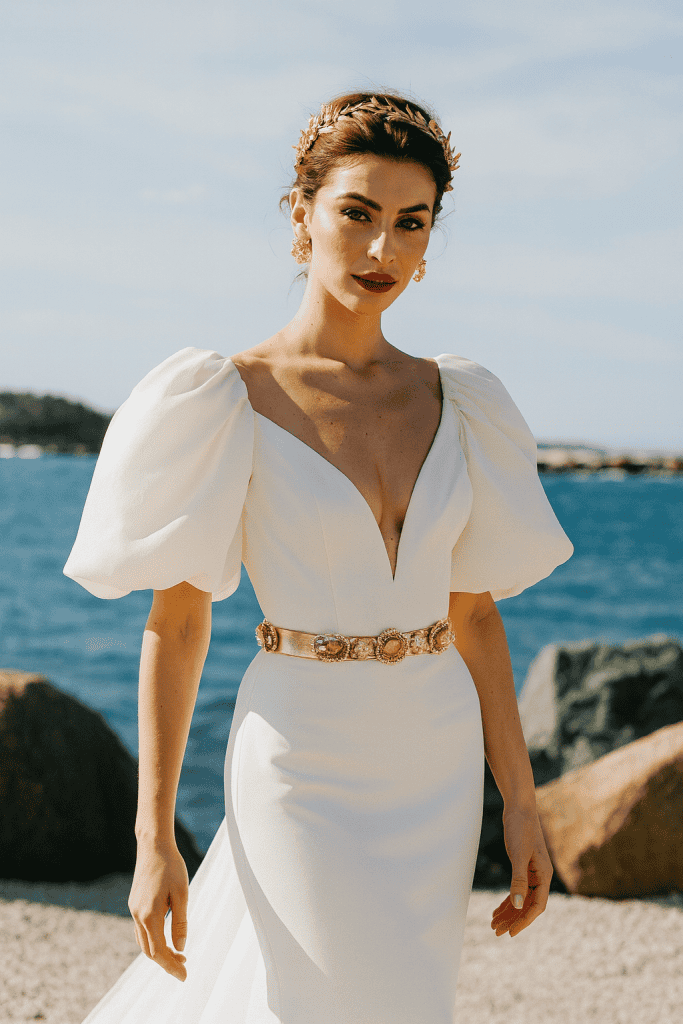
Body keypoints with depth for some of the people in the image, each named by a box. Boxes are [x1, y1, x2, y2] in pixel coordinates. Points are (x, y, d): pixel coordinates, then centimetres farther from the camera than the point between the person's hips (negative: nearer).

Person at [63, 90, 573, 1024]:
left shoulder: (453, 403, 4)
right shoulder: (227, 404, -10)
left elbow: (473, 613, 9)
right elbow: (174, 626, -8)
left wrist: (521, 802, 7)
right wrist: (153, 841, -11)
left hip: (437, 773, 5)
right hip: (309, 771, -5)